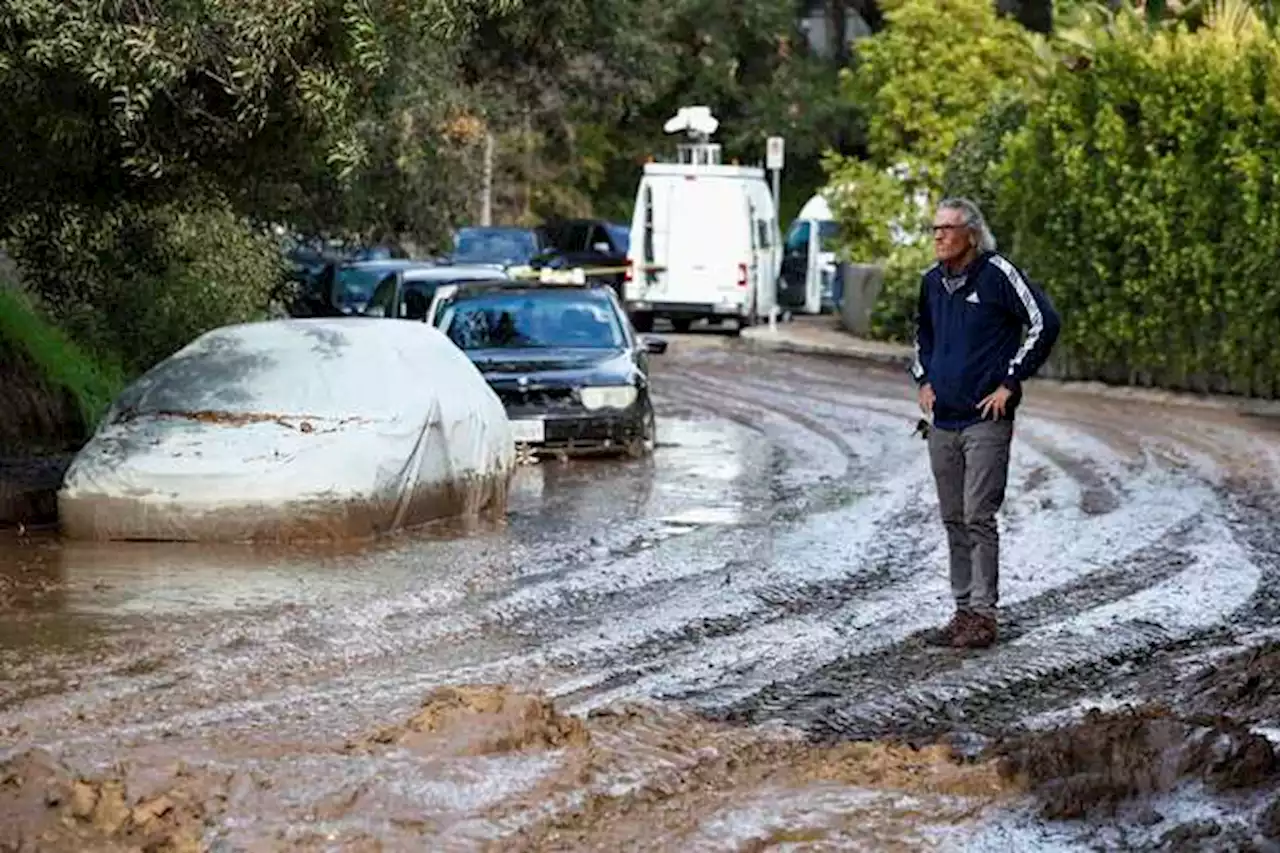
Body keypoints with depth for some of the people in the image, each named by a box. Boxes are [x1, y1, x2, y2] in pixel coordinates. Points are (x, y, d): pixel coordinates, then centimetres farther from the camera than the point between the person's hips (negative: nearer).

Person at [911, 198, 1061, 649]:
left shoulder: (997, 273, -10)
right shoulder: (932, 280, 11)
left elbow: (1044, 323, -12)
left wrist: (1010, 382, -11)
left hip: (985, 420, -7)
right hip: (942, 422, 7)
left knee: (978, 518, -9)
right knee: (953, 521, 9)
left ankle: (983, 615, -6)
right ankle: (963, 611, 15)